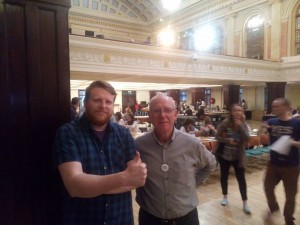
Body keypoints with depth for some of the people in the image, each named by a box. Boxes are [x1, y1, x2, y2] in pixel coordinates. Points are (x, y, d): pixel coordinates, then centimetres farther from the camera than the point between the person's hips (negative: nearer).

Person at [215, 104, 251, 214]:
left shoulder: (243, 124, -5)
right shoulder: (225, 123, -12)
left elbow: (247, 139, -17)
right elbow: (217, 137, -6)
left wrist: (240, 126, -24)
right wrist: (227, 140, -23)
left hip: (238, 156, 1)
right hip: (224, 154, -1)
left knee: (241, 178, 3)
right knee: (224, 176, 13)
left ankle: (245, 203, 15)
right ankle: (225, 196, 35)